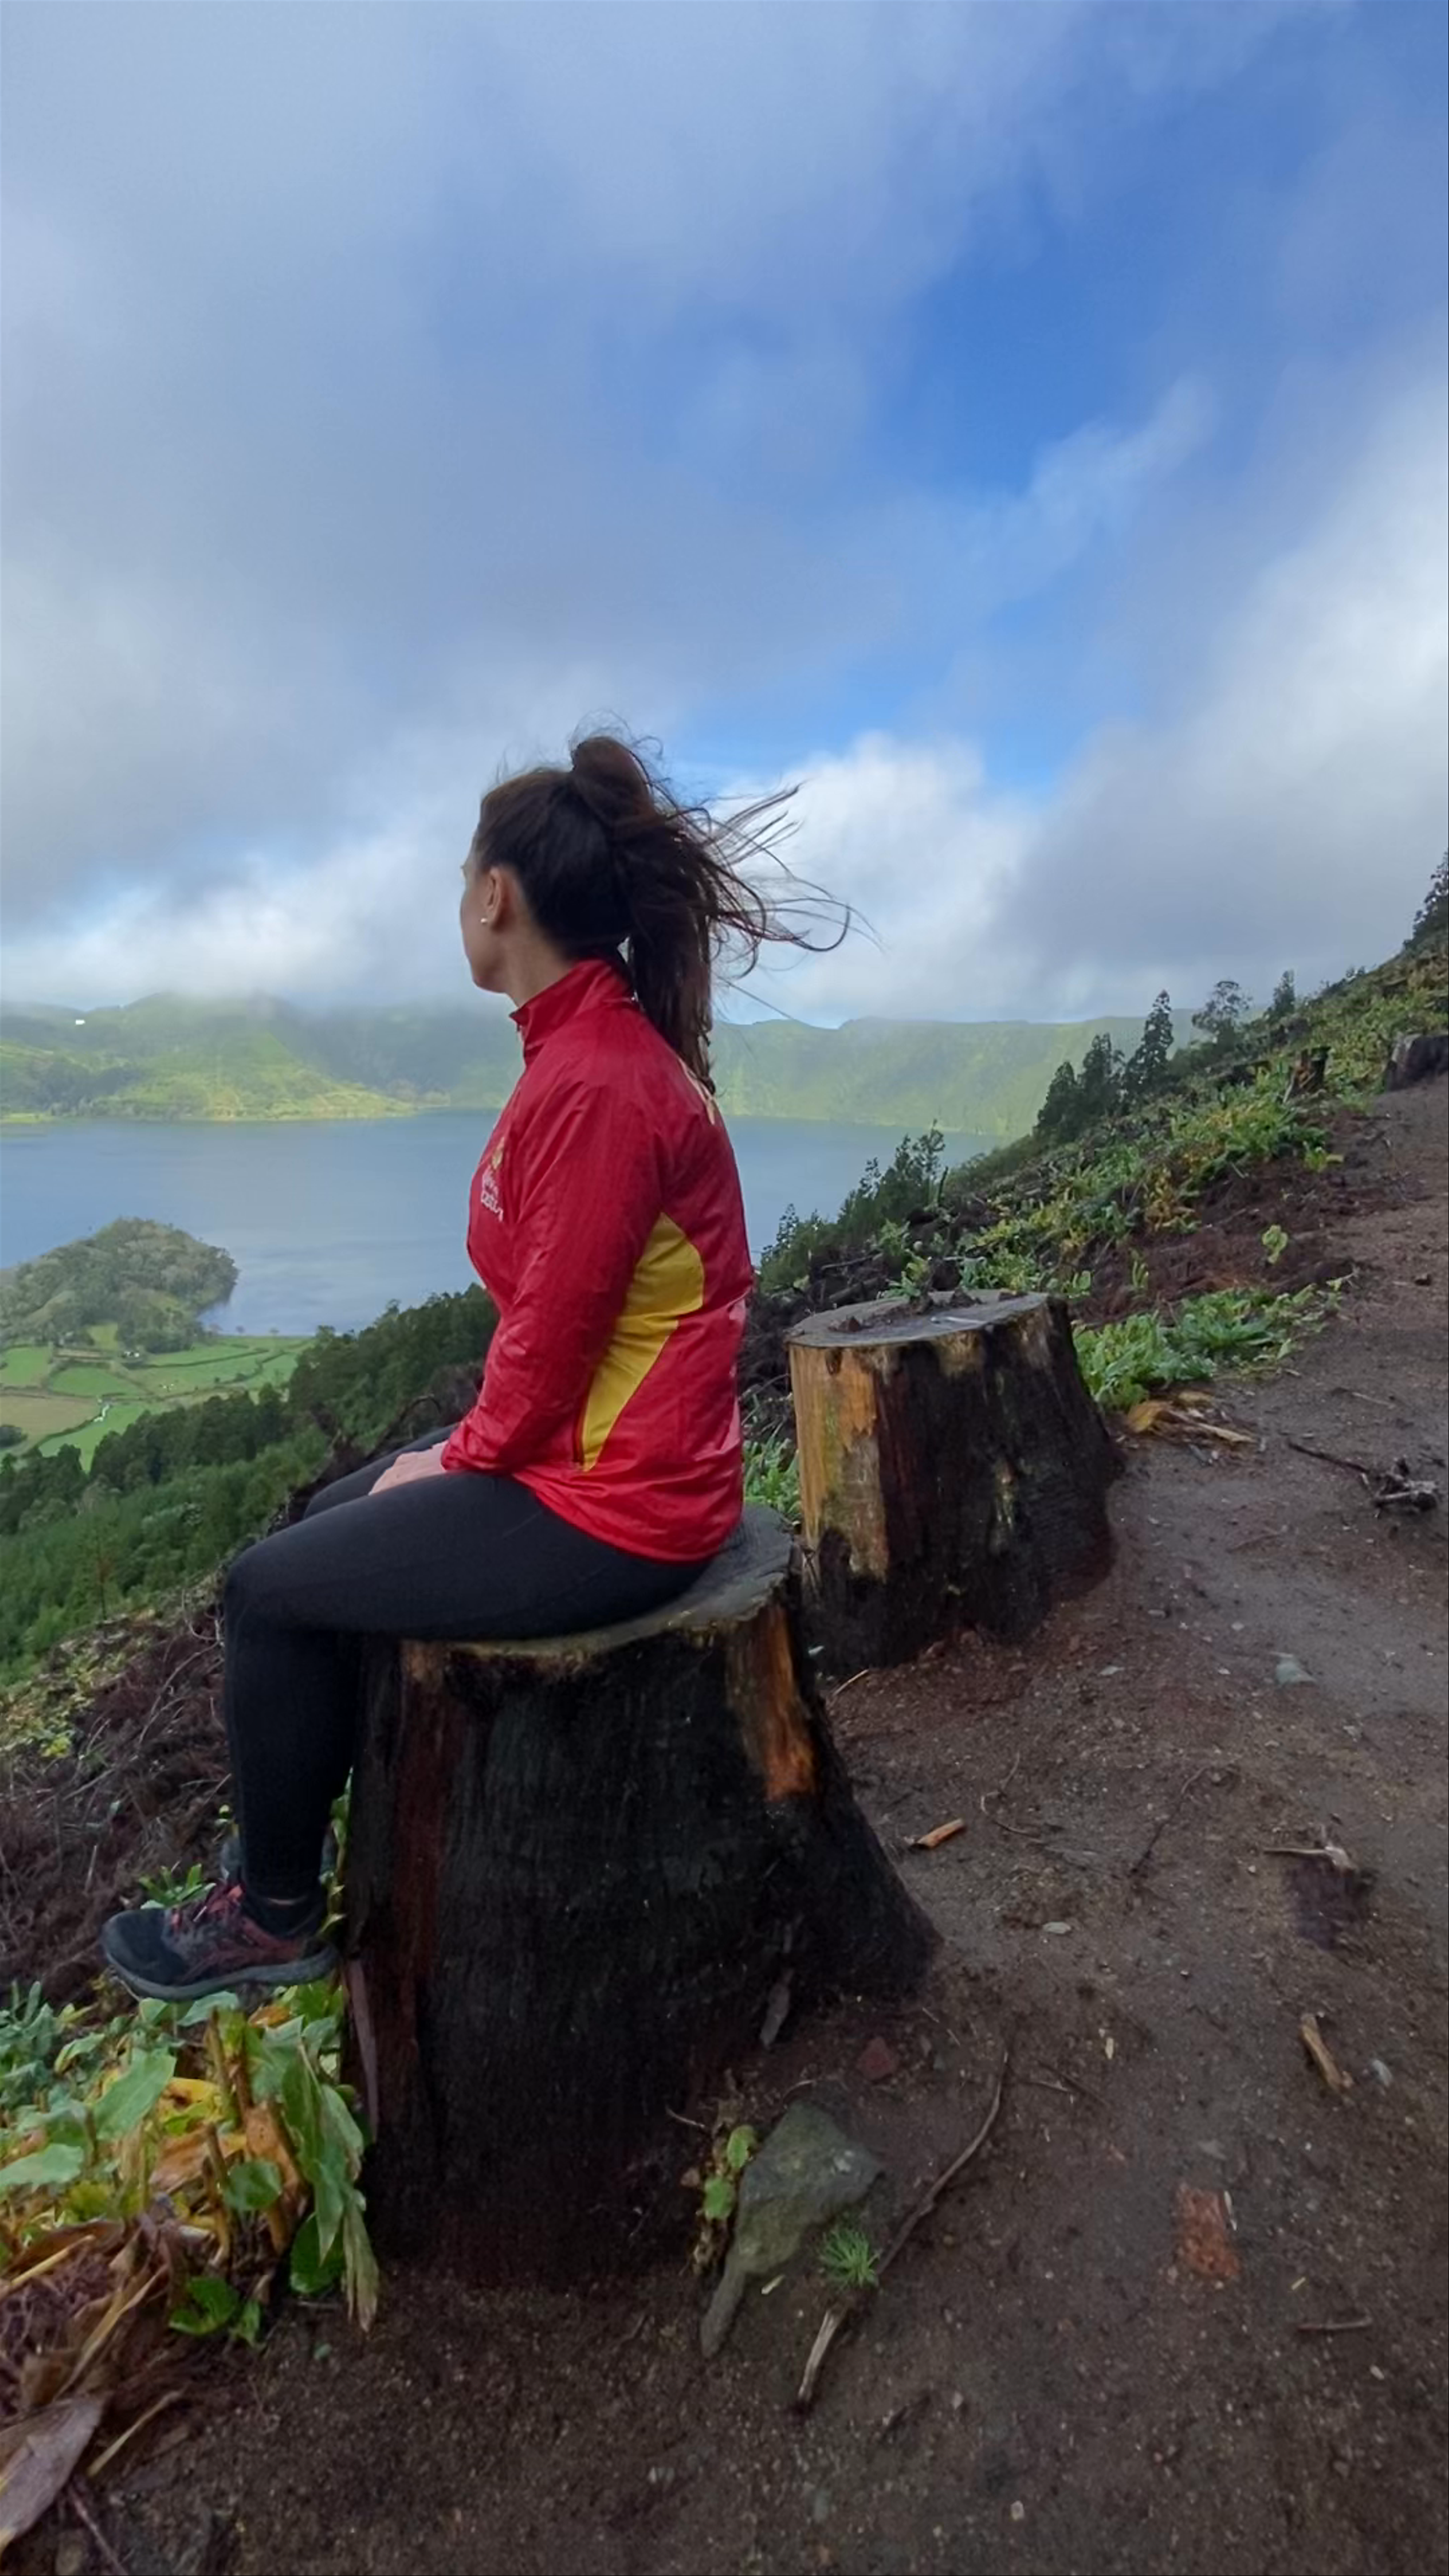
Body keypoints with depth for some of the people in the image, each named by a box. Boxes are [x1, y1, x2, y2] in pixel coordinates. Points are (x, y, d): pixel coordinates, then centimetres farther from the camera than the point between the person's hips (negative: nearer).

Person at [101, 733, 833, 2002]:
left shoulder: (594, 1083, -24)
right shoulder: (604, 1044, 7)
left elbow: (550, 1338, -21)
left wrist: (457, 1463, -4)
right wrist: (466, 1447, 7)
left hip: (605, 1507, -9)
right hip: (590, 1446, 9)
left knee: (270, 1588, 3)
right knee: (336, 1516, 22)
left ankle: (277, 1913, 26)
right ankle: (294, 1830, 42)